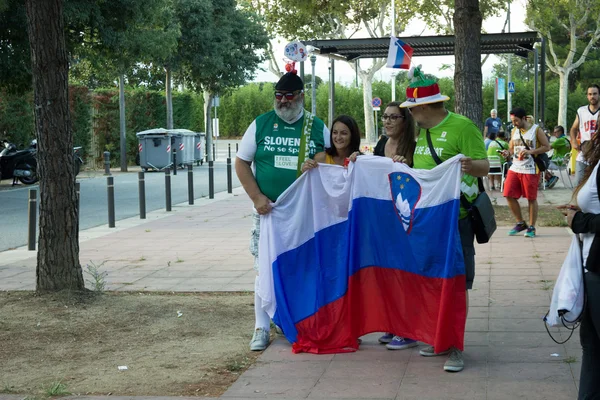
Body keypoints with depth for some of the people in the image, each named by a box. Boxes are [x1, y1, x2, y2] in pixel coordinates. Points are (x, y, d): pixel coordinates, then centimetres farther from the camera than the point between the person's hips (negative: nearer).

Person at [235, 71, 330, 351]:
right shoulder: (261, 124, 3)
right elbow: (241, 163, 3)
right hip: (268, 210, -1)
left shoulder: (317, 127, 5)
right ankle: (262, 328, 10)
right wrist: (257, 198, -8)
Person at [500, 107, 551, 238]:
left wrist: (531, 151, -19)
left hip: (530, 170, -6)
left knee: (531, 198, 2)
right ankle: (520, 223, 17)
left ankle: (531, 227, 13)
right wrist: (508, 152, -4)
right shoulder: (514, 131, 11)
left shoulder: (536, 130, -6)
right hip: (515, 168, 6)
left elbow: (547, 147, -6)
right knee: (509, 196, 1)